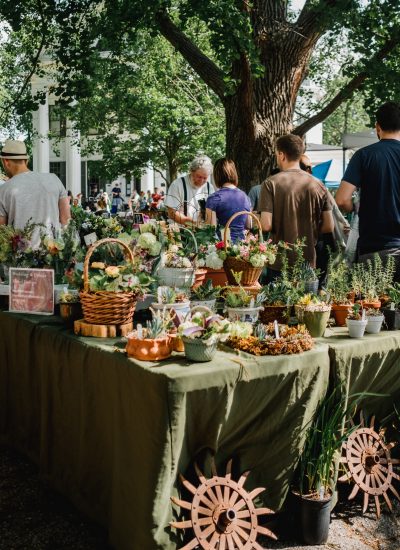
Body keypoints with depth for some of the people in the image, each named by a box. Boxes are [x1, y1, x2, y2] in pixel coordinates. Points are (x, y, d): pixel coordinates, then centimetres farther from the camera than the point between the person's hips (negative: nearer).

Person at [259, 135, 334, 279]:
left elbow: (266, 225, -16)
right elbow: (329, 226, 1)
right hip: (308, 264, 4)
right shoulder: (318, 185, 1)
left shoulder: (271, 184, -9)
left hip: (279, 264, -3)